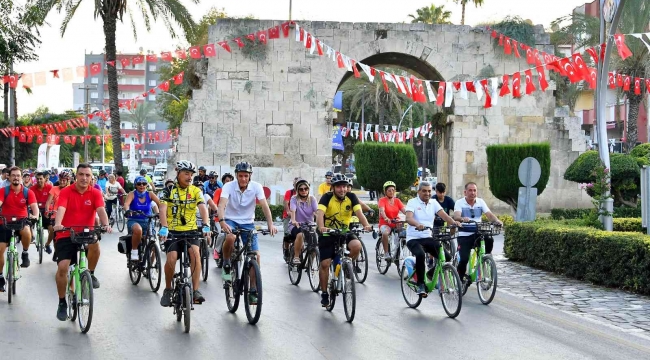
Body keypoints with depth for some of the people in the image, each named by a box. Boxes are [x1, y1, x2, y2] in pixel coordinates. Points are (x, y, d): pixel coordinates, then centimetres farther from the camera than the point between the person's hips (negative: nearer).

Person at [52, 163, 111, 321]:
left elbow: (101, 210, -16)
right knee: (62, 267, -12)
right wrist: (57, 224, -41)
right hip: (66, 235, -1)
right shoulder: (66, 192, -6)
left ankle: (90, 274, -5)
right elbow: (61, 209, -21)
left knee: (95, 244, -33)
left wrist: (106, 225, -36)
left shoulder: (95, 193, -1)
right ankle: (62, 303, 7)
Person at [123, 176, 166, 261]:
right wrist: (127, 210, -47)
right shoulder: (132, 194, -6)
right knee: (138, 229, -38)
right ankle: (134, 251, -17)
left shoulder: (150, 194, -1)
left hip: (147, 222, 3)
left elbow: (160, 204, -14)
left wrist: (162, 212, -35)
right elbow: (126, 204, -24)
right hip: (134, 221, -3)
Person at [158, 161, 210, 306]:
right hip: (173, 231, -1)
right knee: (171, 259, -21)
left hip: (190, 230, 1)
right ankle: (168, 290, 4)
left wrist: (206, 226, -30)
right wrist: (163, 227, -31)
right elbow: (163, 208, -14)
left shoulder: (196, 191, 1)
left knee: (195, 253, -26)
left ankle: (195, 291, -24)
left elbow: (203, 208, -12)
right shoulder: (170, 190, -2)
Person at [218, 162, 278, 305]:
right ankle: (226, 265, -9)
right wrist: (222, 221, -47)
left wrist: (270, 224, -35)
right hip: (231, 220, -2)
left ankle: (253, 291, 2)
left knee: (256, 255, -9)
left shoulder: (256, 187, -12)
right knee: (231, 237, -37)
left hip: (248, 223, 2)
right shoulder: (229, 186, -16)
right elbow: (222, 204, -28)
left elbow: (264, 205, -21)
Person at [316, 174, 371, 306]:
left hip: (345, 232, 2)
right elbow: (320, 213, -30)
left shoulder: (351, 197, -8)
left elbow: (359, 212, -21)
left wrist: (366, 225, -40)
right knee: (325, 264, -7)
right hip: (328, 234, -2)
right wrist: (321, 227, -50)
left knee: (357, 246, -29)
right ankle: (324, 293, 10)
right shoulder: (327, 197, -15)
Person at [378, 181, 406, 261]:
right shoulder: (382, 200, -4)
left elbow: (404, 210, -6)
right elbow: (382, 211, -22)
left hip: (396, 224, 4)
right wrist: (386, 218, -44)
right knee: (385, 233, -37)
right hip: (385, 224, -4)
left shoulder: (397, 200, 8)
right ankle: (386, 253, -24)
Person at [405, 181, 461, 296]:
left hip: (428, 238, 5)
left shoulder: (434, 203, 8)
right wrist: (417, 224, -46)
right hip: (413, 238, -5)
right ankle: (420, 285, -21)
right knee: (420, 255, -36)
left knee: (447, 257, -11)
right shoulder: (412, 202, -6)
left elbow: (443, 215, -7)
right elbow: (408, 218, -24)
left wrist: (454, 222, -29)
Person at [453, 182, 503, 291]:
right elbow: (456, 215, -22)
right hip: (464, 235, -2)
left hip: (478, 233, 3)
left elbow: (489, 214, -7)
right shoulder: (459, 203, -4)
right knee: (464, 259, -17)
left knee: (489, 240, -29)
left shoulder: (480, 202, 6)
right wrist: (462, 219, -46)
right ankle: (460, 279, 9)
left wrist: (497, 221, -29)